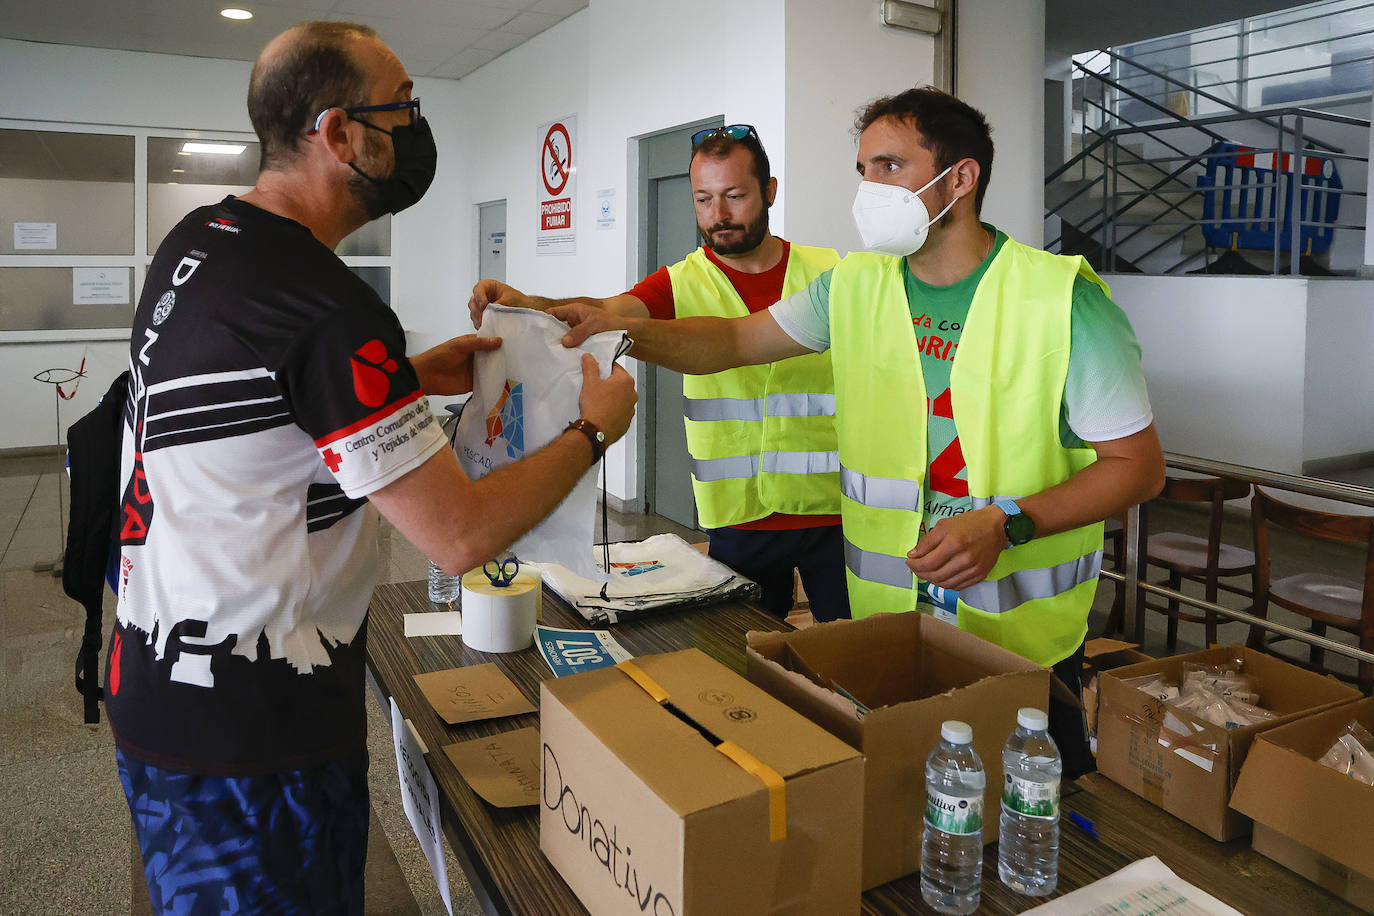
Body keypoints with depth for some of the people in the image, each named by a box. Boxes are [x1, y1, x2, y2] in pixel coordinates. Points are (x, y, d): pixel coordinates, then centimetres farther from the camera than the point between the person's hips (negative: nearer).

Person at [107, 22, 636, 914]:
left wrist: (414, 375, 10)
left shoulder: (196, 239, 4)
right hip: (248, 735, -9)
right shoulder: (328, 309, -26)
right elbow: (462, 536, -25)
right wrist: (595, 429, -9)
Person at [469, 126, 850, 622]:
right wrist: (527, 305, -39)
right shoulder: (681, 284, -1)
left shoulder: (830, 273, 2)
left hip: (837, 508, 1)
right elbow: (609, 312, -19)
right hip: (739, 519, 0)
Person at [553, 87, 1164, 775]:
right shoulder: (856, 286, 2)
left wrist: (1005, 524, -22)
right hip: (882, 626, 4)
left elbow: (1139, 466, -9)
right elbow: (732, 342, 7)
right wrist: (629, 331, -11)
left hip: (1024, 636, -3)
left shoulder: (1060, 298, -12)